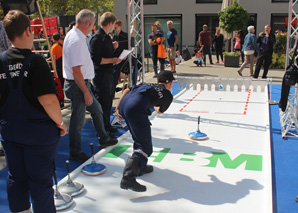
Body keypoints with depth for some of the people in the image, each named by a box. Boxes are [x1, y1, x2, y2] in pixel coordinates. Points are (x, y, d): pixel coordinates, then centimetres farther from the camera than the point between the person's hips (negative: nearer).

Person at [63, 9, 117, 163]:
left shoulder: (73, 34, 9)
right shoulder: (76, 40, -23)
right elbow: (76, 71, -26)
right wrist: (86, 92, -21)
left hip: (82, 83, 11)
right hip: (78, 86, -11)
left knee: (96, 109, 22)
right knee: (78, 120, 2)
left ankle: (104, 139, 38)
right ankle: (75, 153, 18)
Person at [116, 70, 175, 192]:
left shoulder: (147, 85, 32)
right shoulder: (168, 95, 17)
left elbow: (127, 90, 21)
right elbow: (160, 111, 31)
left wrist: (118, 108, 18)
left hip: (123, 105, 8)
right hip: (136, 110, -8)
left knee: (140, 139, 26)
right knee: (145, 147, -4)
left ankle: (140, 167, 37)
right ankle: (128, 178, -17)